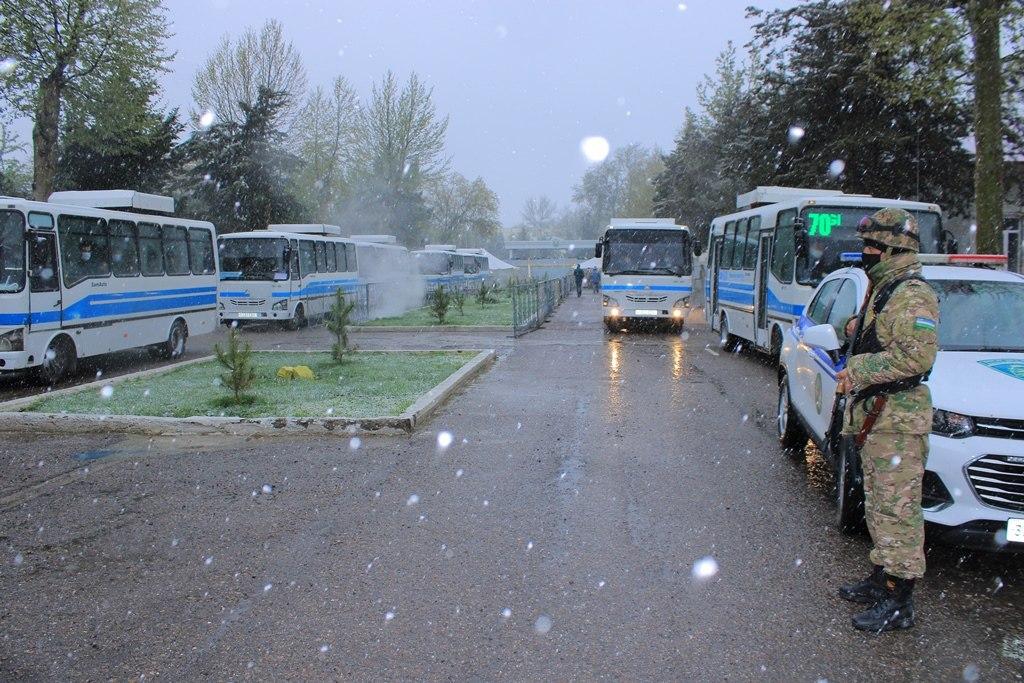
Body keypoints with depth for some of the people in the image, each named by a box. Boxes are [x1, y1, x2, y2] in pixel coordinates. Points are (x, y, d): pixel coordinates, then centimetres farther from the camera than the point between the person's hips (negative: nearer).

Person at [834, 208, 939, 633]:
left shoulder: (912, 295, -16)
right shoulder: (884, 291, 17)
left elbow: (918, 355, -26)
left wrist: (859, 371, -21)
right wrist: (860, 330, 9)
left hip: (898, 418, -11)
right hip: (875, 415, 11)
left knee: (897, 508, -6)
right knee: (878, 505, 18)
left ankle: (898, 602, 0)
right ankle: (882, 580, 30)